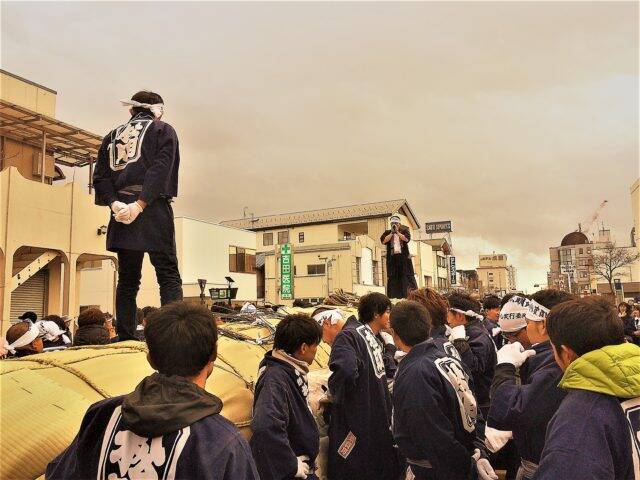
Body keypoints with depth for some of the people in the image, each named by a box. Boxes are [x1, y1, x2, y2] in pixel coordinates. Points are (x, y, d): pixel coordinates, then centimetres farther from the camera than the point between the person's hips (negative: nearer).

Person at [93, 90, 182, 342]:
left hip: (122, 211, 5)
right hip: (154, 211, -5)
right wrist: (141, 204, -15)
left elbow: (100, 177, 9)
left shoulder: (112, 136, 22)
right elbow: (161, 169, -10)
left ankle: (125, 339, 7)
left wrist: (115, 204, -4)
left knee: (127, 280, 9)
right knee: (169, 277, -5)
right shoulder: (163, 130, 7)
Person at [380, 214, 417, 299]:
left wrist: (397, 232, -7)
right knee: (392, 278, -4)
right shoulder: (387, 233, 15)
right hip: (392, 258, 1)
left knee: (407, 276, -5)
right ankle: (393, 297, -4)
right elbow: (383, 241, -3)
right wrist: (392, 233, -5)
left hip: (404, 257, -1)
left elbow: (406, 239, -7)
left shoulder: (404, 231, 12)